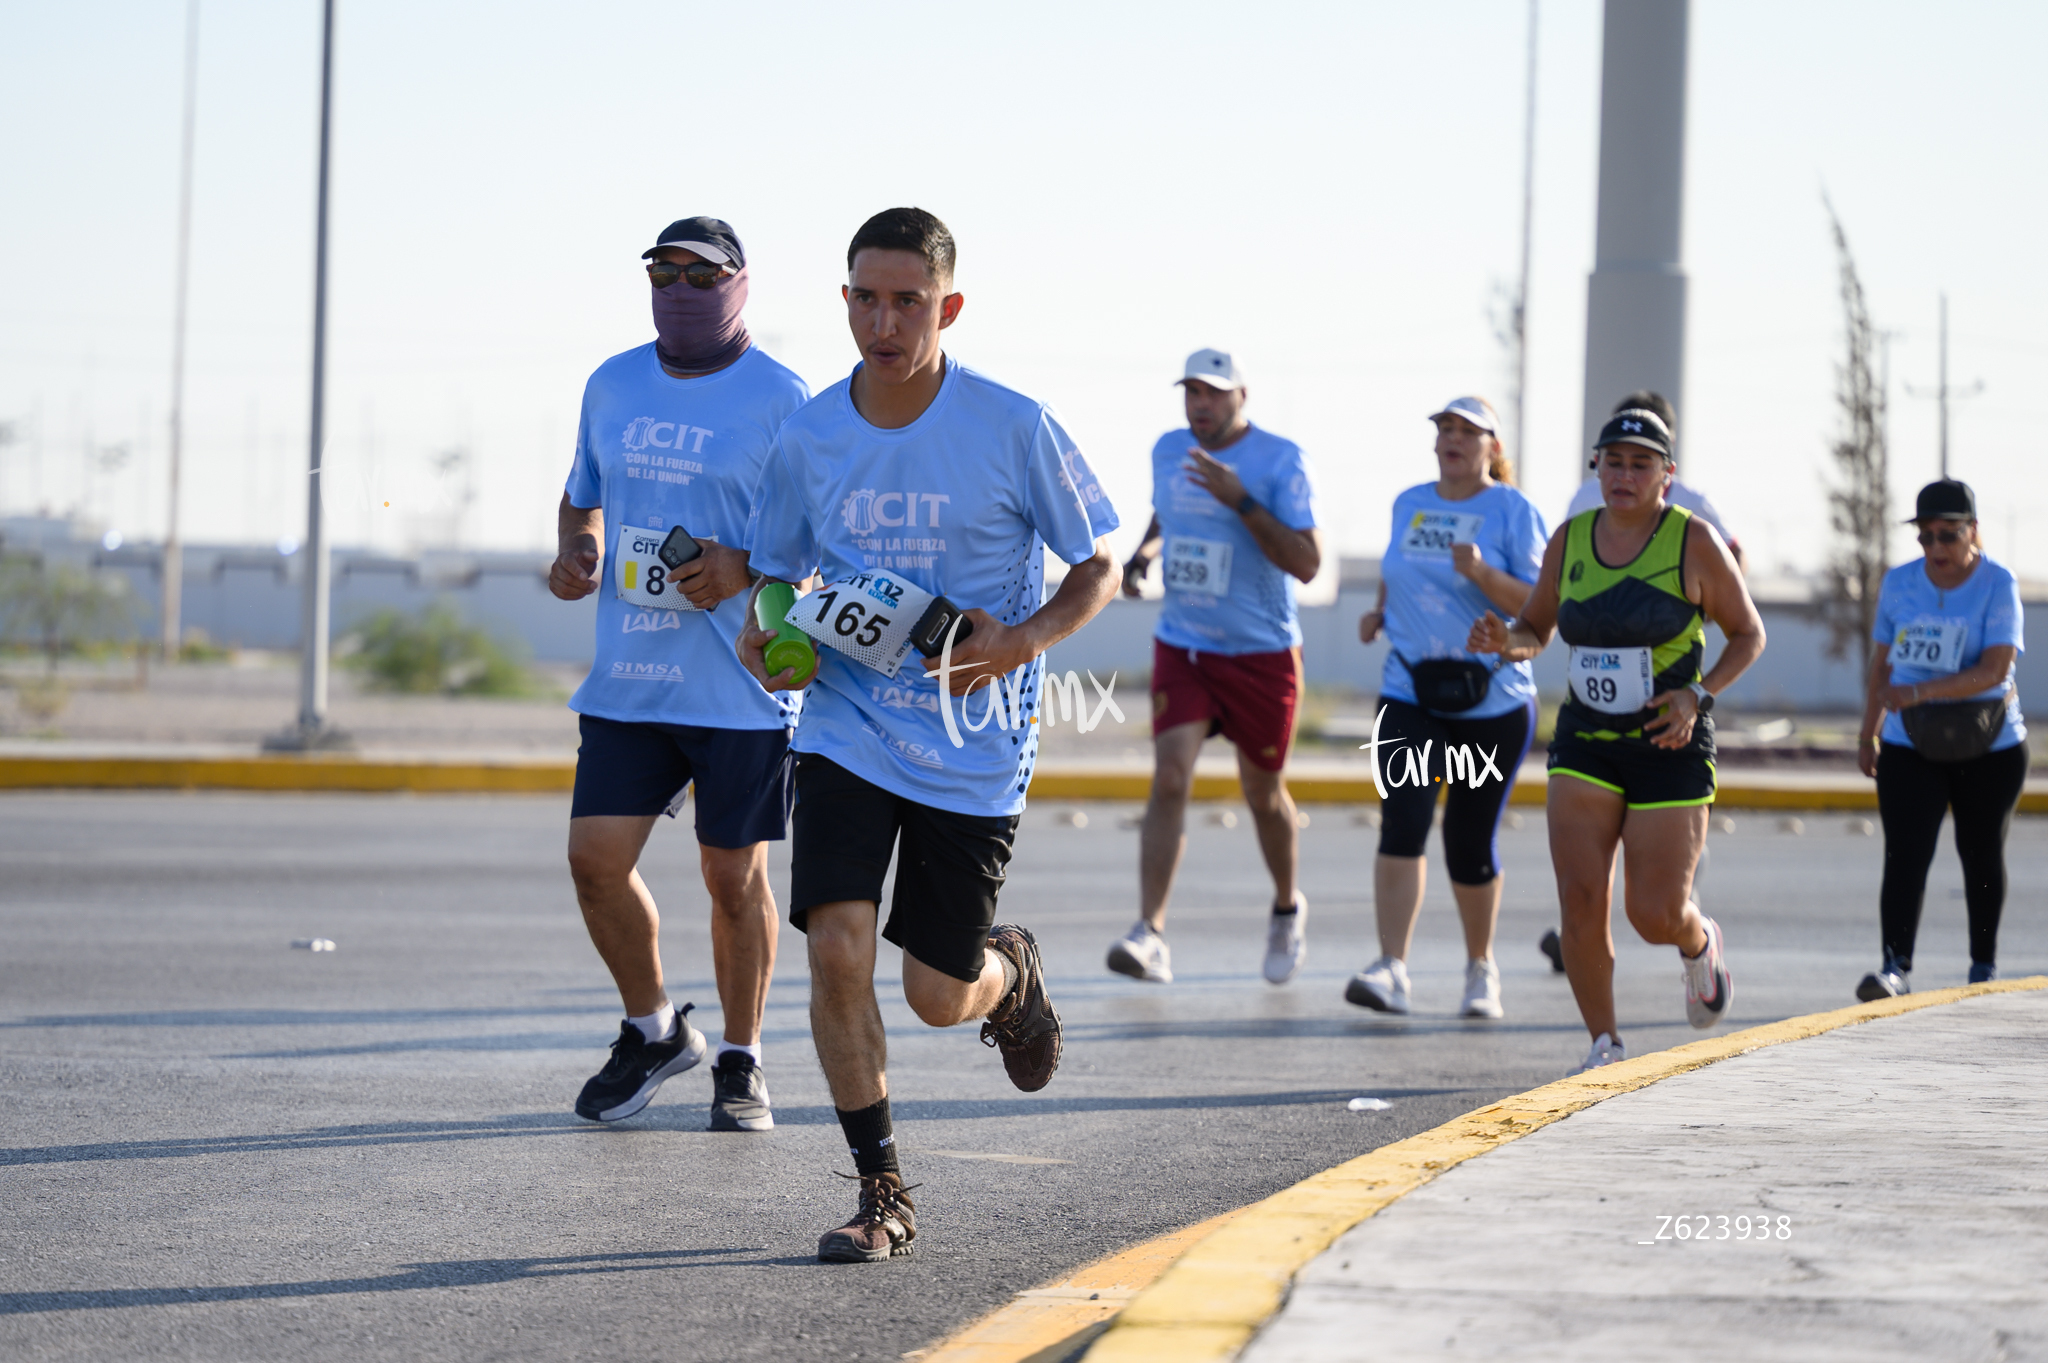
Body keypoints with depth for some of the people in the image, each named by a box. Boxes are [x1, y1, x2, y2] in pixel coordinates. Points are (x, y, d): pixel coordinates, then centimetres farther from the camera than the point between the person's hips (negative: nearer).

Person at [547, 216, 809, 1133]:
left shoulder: (779, 401, -6)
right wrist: (576, 554, 3)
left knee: (734, 879, 4)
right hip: (626, 680, 4)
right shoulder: (613, 386, 10)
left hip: (742, 688, -4)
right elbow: (583, 496, 24)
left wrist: (746, 568, -21)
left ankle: (741, 1060, 22)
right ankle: (654, 1032, 21)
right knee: (595, 859, -2)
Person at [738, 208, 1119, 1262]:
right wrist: (765, 641, -9)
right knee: (836, 949, -17)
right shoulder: (809, 437, -2)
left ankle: (1009, 970, 45)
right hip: (847, 731, 2)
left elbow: (1099, 570, -3)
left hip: (975, 749, -2)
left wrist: (1021, 641, -21)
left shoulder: (1014, 428, -11)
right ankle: (882, 1193, -2)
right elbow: (776, 572, 13)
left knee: (937, 997, 6)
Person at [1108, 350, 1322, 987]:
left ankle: (1287, 908, 38)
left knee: (1264, 793, 11)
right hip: (1181, 647, 3)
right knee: (1170, 778, -14)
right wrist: (1142, 553, 5)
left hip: (1262, 653, -3)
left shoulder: (1281, 461, -12)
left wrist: (1240, 501, -27)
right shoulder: (1168, 450, 5)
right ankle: (1150, 934, -19)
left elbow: (1307, 563, -19)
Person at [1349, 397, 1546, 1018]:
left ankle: (1480, 967, 25)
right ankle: (1391, 971, -19)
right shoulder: (1409, 505, 10)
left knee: (1471, 842, 4)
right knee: (1402, 824, -15)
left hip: (1493, 703, -3)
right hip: (1411, 696, 3)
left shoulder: (1513, 511, -4)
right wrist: (1379, 610, 8)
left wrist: (1483, 574, -25)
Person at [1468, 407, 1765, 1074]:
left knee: (1656, 916, -5)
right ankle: (1605, 1044, 4)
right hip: (1586, 745, 3)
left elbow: (1748, 634, 2)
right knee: (1580, 900, -12)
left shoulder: (1694, 542, -7)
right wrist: (1505, 641, -8)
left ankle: (1700, 944, 33)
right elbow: (1535, 628, 16)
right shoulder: (1569, 541, 3)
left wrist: (1699, 695, -14)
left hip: (1670, 750, -3)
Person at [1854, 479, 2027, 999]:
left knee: (1982, 855, 10)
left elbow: (1994, 669, -21)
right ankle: (1895, 967, -19)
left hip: (1988, 748, -2)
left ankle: (1984, 966, 25)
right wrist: (1868, 732, 15)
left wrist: (1920, 693, -31)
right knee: (1904, 854, -12)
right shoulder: (1899, 583, 2)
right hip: (1909, 747, 2)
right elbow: (1883, 662, 13)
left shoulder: (1998, 584, -12)